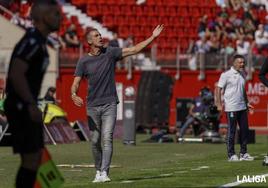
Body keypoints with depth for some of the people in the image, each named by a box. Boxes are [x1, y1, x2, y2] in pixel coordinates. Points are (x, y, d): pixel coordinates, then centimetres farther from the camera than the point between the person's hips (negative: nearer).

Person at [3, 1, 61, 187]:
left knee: (35, 158, 13)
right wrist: (31, 105, -27)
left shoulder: (38, 41, 14)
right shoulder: (32, 41, -17)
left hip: (26, 108, 10)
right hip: (22, 108, -10)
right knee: (31, 159, -9)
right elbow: (16, 74, -26)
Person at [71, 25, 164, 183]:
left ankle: (104, 173, -17)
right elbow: (76, 83, -4)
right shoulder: (84, 61, 0)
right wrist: (74, 95, -27)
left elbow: (134, 50, 1)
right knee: (95, 141, 6)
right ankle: (98, 171, 23)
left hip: (109, 104, -1)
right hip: (92, 106, 1)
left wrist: (153, 37, -6)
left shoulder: (110, 53, 2)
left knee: (107, 138, -12)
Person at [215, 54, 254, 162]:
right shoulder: (226, 75, -9)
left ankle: (243, 153, 13)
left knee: (244, 129, 6)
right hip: (231, 108, -7)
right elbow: (218, 89, -9)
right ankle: (231, 155, 4)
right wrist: (219, 104, -15)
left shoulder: (243, 75, 12)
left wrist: (247, 103, 17)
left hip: (242, 107, 7)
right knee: (231, 131, -2)